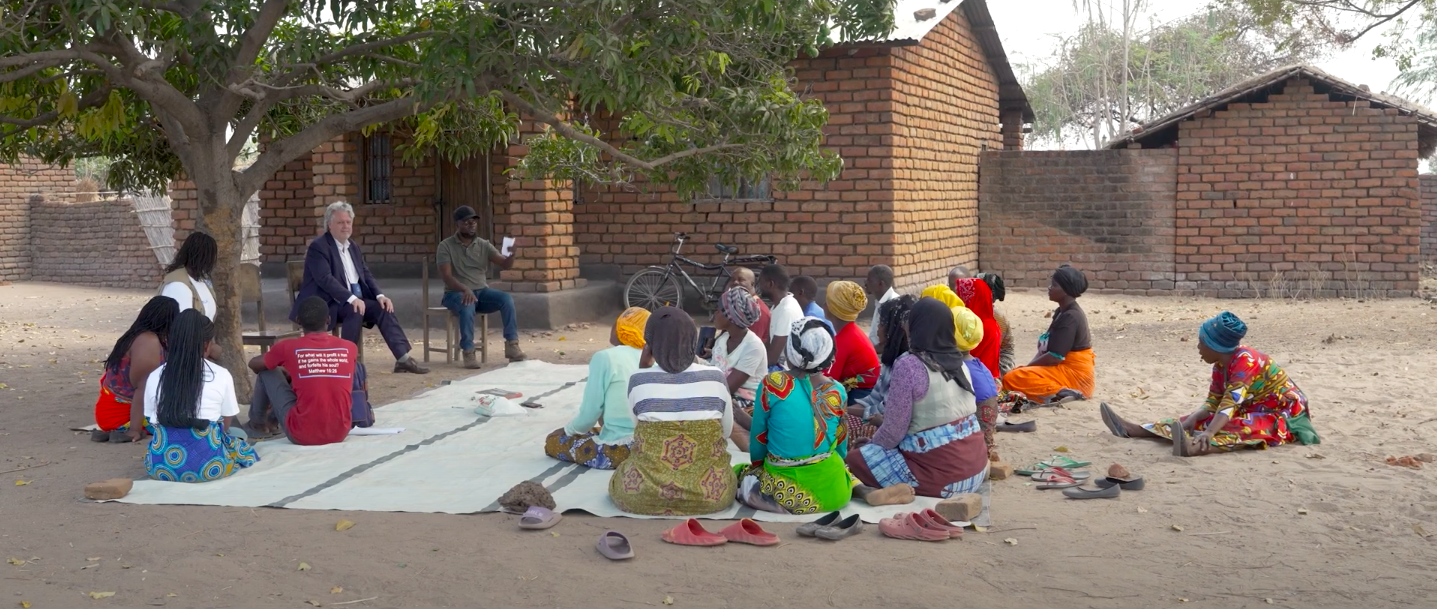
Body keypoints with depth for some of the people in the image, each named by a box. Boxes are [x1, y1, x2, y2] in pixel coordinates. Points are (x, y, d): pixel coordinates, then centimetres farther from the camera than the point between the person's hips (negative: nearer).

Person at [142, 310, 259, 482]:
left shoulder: (154, 377, 4)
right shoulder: (221, 375, -3)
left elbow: (153, 423, 10)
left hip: (161, 466, 2)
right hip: (207, 465, -2)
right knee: (239, 438, 30)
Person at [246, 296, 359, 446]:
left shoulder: (289, 347, -4)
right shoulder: (350, 348, 3)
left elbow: (254, 364, 16)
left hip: (302, 435, -3)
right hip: (340, 433, 3)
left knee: (268, 372, 15)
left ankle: (257, 424, 36)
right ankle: (273, 420, 49)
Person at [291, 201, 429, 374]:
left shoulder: (353, 246, 14)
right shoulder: (318, 247, -11)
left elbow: (366, 274, 12)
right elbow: (325, 279, -23)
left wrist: (380, 295, -7)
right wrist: (351, 298, -33)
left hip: (351, 300, 7)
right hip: (324, 304, -7)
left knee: (383, 308, -13)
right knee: (354, 311, -33)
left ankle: (403, 358, -18)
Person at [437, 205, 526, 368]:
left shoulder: (484, 245, 8)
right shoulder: (446, 246, -3)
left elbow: (505, 265, -1)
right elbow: (446, 276, -14)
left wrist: (512, 254, -24)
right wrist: (465, 289, -31)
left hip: (481, 291, 4)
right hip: (456, 293, -4)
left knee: (507, 298, -24)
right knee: (467, 306, -38)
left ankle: (512, 345, -23)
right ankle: (468, 352, -31)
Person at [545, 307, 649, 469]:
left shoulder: (605, 358, -12)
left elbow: (589, 414, -10)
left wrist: (568, 430, 12)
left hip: (617, 449, -6)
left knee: (553, 440, 16)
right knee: (594, 431, 33)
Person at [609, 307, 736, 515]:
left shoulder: (638, 380, -7)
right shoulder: (715, 377, -4)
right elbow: (726, 431, 8)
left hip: (644, 494, -1)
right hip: (708, 492, 1)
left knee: (618, 482, 32)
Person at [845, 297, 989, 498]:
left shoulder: (909, 365, -16)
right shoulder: (959, 362, 6)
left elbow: (894, 431, -13)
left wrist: (869, 445, 9)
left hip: (942, 476, -8)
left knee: (856, 458, 5)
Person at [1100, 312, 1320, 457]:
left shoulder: (1245, 361, -25)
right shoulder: (1221, 364, 2)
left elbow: (1230, 404, -35)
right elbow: (1212, 402, -2)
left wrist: (1208, 433, -46)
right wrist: (1192, 419, -21)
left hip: (1281, 417, -9)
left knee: (1242, 427, -38)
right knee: (1198, 420, -2)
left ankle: (1194, 448, -67)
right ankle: (1133, 430, -8)